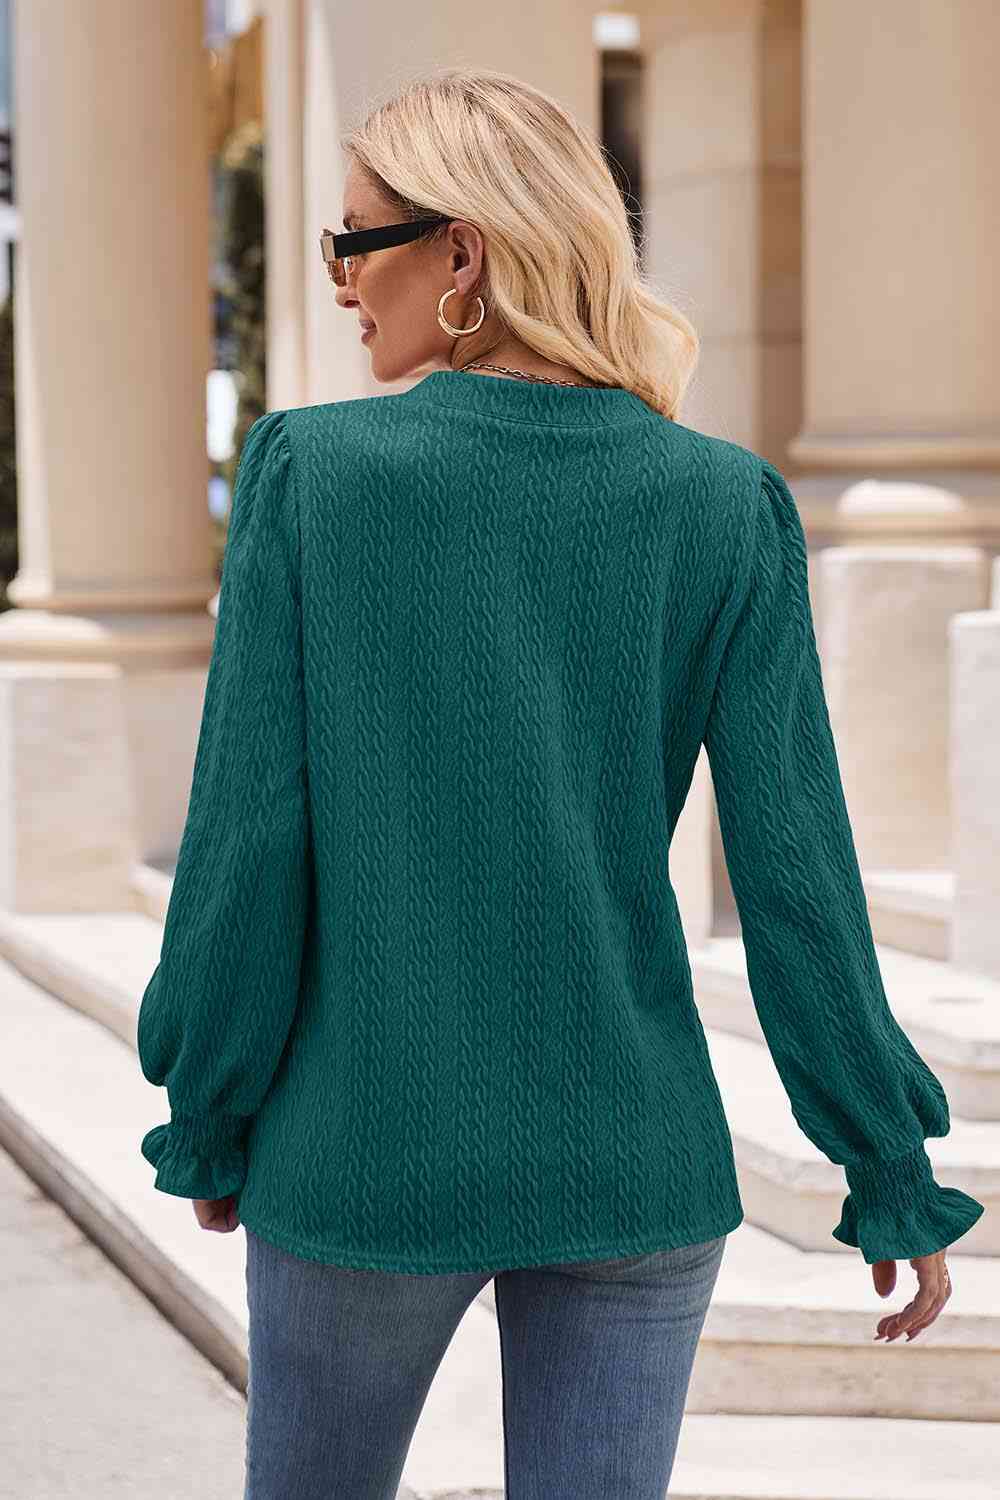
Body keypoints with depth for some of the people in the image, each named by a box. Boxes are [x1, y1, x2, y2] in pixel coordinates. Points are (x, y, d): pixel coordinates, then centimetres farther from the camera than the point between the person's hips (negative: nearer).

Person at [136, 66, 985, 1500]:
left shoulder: (309, 469, -8)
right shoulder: (727, 505, -4)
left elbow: (247, 840, -8)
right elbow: (794, 867, -5)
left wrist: (207, 1127, 4)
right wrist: (895, 1174, 4)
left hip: (363, 1152, -1)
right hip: (635, 1155, 1)